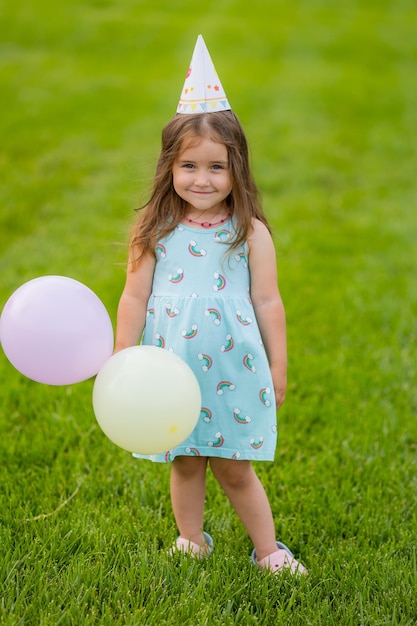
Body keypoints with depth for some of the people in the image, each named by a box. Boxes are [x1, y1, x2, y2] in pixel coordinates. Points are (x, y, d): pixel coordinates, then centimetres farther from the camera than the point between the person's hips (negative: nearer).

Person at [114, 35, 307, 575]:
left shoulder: (250, 233, -3)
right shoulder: (154, 232, -2)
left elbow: (267, 302, 2)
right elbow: (134, 298, 3)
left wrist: (278, 369, 6)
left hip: (234, 372, -1)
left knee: (235, 469, 6)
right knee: (185, 464, 12)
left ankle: (268, 550, 24)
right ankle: (192, 544, 32)